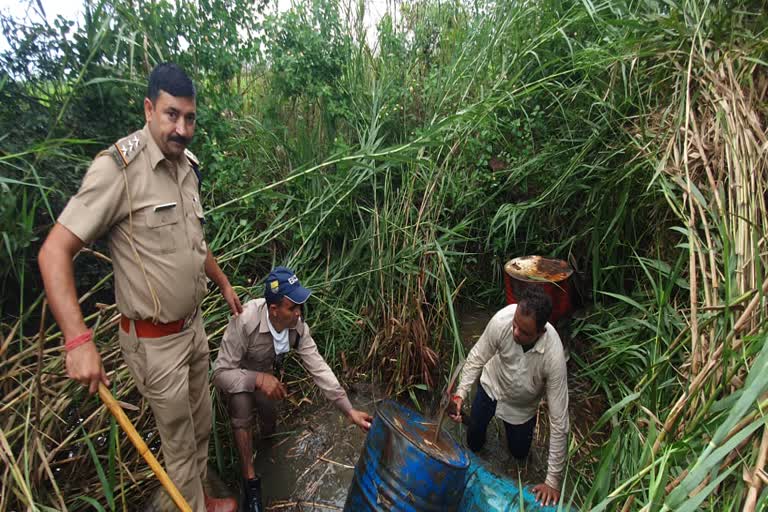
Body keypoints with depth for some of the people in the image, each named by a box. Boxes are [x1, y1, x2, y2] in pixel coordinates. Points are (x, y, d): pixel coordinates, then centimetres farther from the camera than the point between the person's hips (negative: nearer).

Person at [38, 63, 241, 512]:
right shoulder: (118, 168, -20)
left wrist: (224, 283, 24)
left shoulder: (188, 165, 3)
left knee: (202, 424, 24)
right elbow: (54, 251, -22)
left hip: (194, 324, 7)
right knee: (180, 442, 13)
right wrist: (79, 340, -30)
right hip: (155, 340, -7)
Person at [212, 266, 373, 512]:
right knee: (242, 407, -30)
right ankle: (250, 480, -10)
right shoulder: (245, 321, -40)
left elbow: (319, 368, -24)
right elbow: (220, 373, -33)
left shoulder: (298, 326, -26)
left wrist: (349, 410, -29)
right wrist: (257, 379, -49)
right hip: (235, 376, -4)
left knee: (270, 424, 6)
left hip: (267, 375, 4)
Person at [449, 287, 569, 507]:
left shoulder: (554, 356, -40)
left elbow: (559, 421, -31)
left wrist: (553, 480, -24)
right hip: (493, 384, 1)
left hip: (522, 404, -1)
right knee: (473, 444, 13)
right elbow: (477, 357, -17)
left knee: (519, 453, 18)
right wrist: (461, 392, -27)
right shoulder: (502, 319, -38)